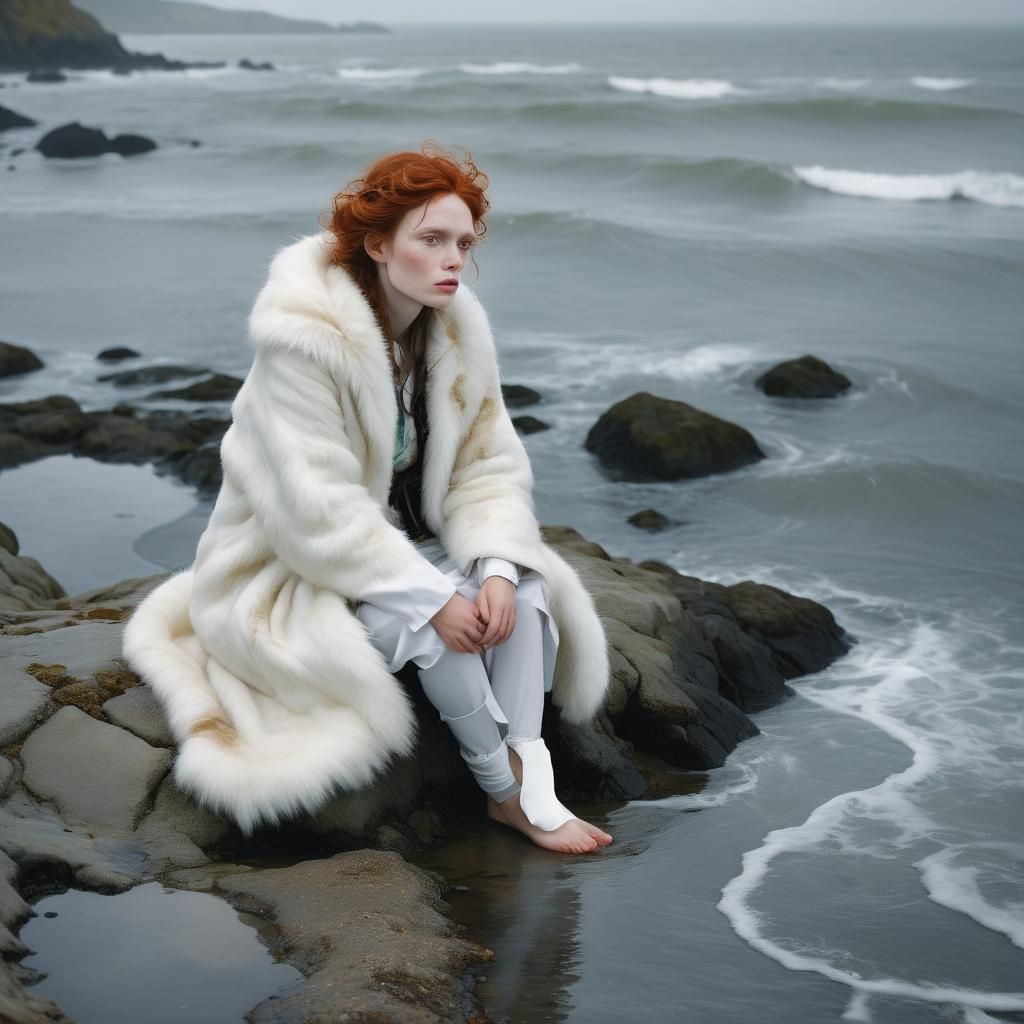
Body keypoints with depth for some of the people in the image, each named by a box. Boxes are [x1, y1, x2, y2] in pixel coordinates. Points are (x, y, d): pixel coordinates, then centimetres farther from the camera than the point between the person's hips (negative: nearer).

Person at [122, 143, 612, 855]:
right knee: (434, 613, -30)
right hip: (293, 572, -6)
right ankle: (503, 790, -14)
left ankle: (533, 784, -22)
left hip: (406, 541, 6)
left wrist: (497, 568, -22)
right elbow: (316, 510, -28)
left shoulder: (459, 330, -4)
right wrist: (432, 595, -30)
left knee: (524, 587, -20)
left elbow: (490, 465, -3)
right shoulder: (303, 338, -25)